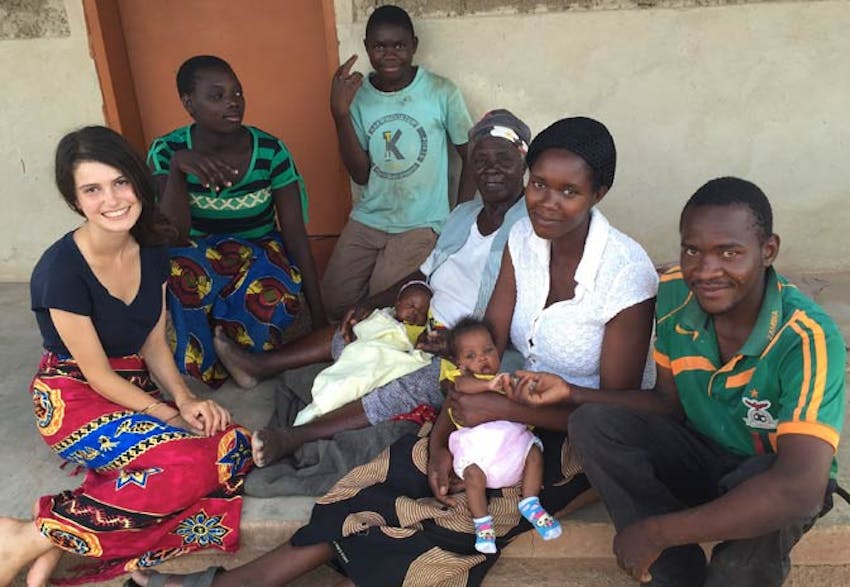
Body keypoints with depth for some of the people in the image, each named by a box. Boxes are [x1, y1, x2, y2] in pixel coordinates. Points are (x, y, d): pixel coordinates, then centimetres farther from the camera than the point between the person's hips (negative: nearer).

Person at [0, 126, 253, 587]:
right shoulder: (62, 271, -20)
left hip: (135, 393, 7)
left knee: (234, 449, -20)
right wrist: (171, 415, -16)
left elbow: (153, 344, 5)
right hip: (74, 400, -7)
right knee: (191, 464, -30)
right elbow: (98, 375, -15)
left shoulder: (151, 250, 0)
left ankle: (59, 544, -16)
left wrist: (185, 400, -10)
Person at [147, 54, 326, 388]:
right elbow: (173, 238, -21)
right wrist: (176, 167, -37)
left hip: (260, 252, 0)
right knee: (173, 271, -36)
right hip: (198, 257, 1)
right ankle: (206, 385, -12)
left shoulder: (270, 151, -11)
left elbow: (295, 232, -9)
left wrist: (318, 314, -11)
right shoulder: (166, 151, -11)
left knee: (273, 295, -36)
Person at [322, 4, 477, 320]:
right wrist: (340, 113, -16)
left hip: (422, 224, -3)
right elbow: (360, 174, -5)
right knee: (333, 303, -2)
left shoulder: (442, 92, -9)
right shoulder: (357, 94, -1)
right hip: (367, 220, 4)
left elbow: (472, 159, 0)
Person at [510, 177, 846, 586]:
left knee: (765, 496, -38)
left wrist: (656, 532, -37)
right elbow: (669, 401, 0)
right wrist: (570, 393, -12)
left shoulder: (809, 339, -30)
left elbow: (799, 489, -41)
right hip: (700, 453, 5)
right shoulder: (674, 295, -14)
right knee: (591, 423, -18)